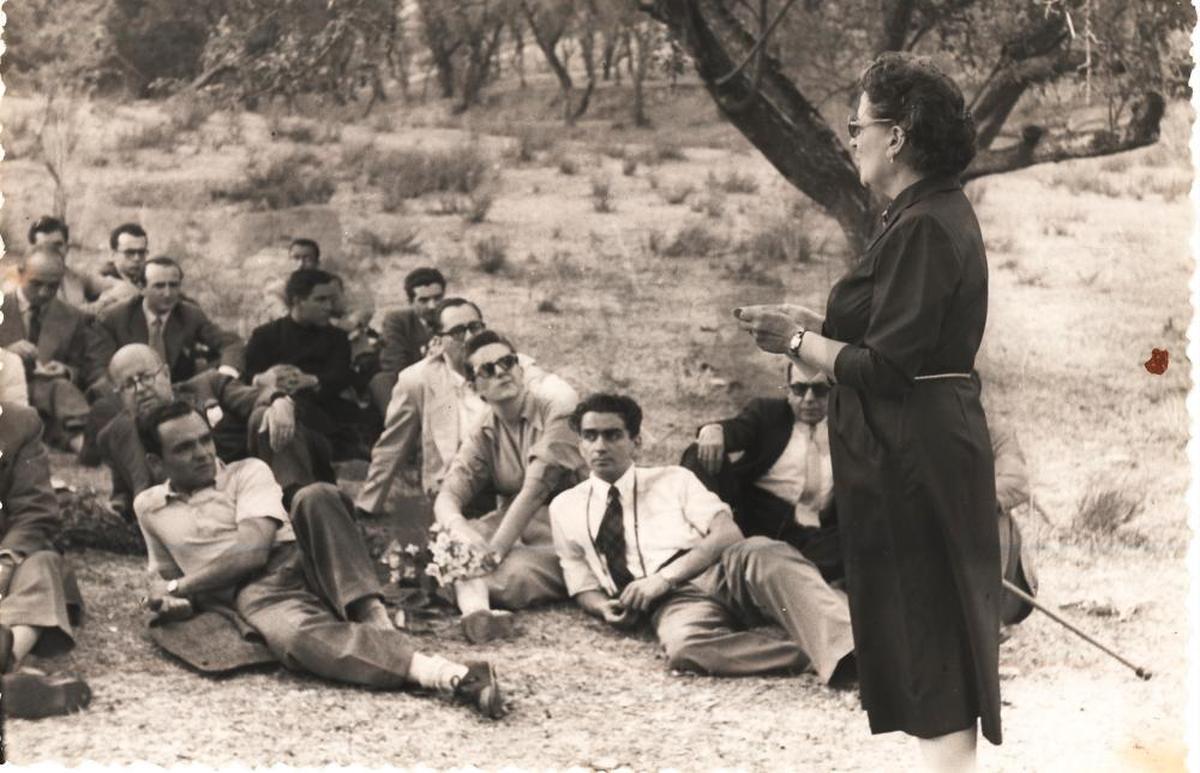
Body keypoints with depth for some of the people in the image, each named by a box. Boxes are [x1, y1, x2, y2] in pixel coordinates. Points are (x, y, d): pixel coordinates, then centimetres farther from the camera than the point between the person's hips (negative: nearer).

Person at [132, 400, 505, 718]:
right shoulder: (149, 507, 22)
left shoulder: (247, 473, 13)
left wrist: (180, 586, 1)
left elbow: (251, 550, -3)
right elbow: (162, 572, 33)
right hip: (255, 595, -1)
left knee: (315, 497, -33)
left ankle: (378, 625, -38)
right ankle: (445, 674, -57)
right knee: (297, 637, -40)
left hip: (298, 562, 1)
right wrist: (167, 595, 8)